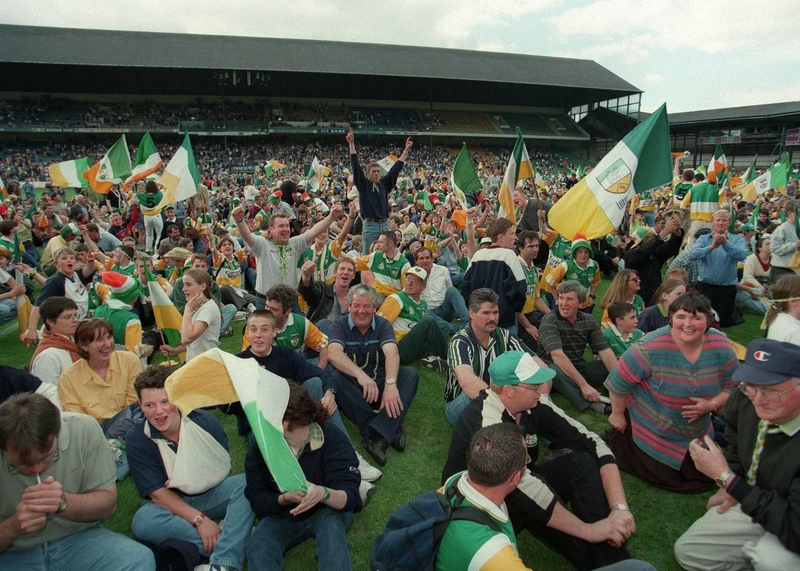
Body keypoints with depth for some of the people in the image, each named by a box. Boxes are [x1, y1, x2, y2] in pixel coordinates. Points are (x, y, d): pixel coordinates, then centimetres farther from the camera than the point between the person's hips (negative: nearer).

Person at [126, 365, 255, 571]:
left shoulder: (204, 421, -14)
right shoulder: (136, 439, -14)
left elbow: (225, 465, -5)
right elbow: (157, 492, -15)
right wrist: (199, 519, -25)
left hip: (211, 494, 1)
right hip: (169, 503, 0)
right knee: (143, 522, -33)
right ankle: (239, 541, -30)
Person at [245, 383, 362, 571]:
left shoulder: (332, 439, -21)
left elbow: (350, 496, -27)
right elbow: (257, 499, -15)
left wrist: (323, 494, -49)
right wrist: (284, 498, -36)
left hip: (327, 510, -2)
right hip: (284, 514, 2)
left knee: (330, 525, -36)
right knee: (258, 545, -28)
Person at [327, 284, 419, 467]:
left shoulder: (383, 325, 0)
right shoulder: (339, 326, -3)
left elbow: (392, 353, -19)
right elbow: (333, 353, -25)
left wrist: (390, 384, -40)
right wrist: (360, 375, -44)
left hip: (380, 384, 2)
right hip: (353, 389, -1)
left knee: (411, 374, -23)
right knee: (335, 378, -32)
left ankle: (378, 436, -38)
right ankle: (390, 430, -35)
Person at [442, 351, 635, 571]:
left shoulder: (534, 406, -12)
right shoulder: (485, 419, -32)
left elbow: (592, 443, -14)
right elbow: (522, 487, -39)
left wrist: (620, 507, -26)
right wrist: (587, 530, -33)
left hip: (518, 487, 7)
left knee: (584, 462, -15)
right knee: (531, 501, -36)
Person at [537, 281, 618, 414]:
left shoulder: (589, 321, -1)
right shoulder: (549, 321, -18)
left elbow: (605, 352, -6)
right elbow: (557, 356, -30)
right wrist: (584, 385, -35)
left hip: (580, 369, 6)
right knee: (554, 370, -38)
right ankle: (592, 403, -34)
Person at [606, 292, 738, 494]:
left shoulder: (722, 347, -15)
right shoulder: (651, 348, -31)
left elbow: (732, 386, -2)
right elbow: (619, 381, -20)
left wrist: (712, 405, -23)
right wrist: (617, 415, -8)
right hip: (652, 433, -5)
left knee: (703, 480, 16)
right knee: (670, 479, 6)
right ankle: (618, 442, 25)